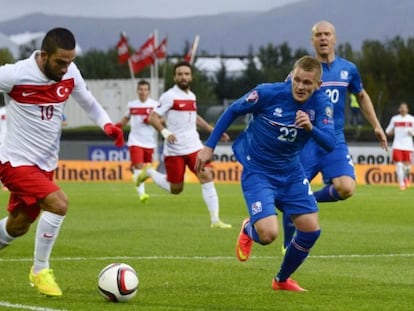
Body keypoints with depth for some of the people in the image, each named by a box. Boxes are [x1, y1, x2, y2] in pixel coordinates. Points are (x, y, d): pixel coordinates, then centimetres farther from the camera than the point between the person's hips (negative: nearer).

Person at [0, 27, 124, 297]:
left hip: (45, 165, 7)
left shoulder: (70, 73, -4)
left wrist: (106, 124, -8)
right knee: (58, 203, -24)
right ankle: (40, 270, -6)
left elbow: (88, 101, 11)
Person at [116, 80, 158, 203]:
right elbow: (126, 118, 23)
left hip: (150, 142, 1)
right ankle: (141, 193, -24)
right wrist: (119, 125, 4)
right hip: (136, 141, -1)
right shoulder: (132, 105, 7)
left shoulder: (154, 105, -1)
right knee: (139, 167, -16)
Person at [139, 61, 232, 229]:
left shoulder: (191, 96, 12)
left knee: (207, 177, -12)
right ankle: (149, 172, 31)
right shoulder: (169, 96, -9)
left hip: (194, 146, 5)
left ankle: (215, 220, -10)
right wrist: (165, 132, -29)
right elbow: (152, 117, -13)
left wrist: (213, 130, 25)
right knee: (176, 189, 3)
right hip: (174, 150, -5)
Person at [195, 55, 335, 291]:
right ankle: (248, 230, 20)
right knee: (268, 234, -21)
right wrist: (209, 147, -4)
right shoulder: (268, 93, -20)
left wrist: (311, 128, -40)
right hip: (257, 172, -4)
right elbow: (232, 111, -5)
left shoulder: (321, 104, -11)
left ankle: (282, 280, 27)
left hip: (291, 172, 4)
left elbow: (331, 143, -19)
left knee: (311, 230, 0)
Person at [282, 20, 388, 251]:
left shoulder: (348, 69, 6)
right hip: (306, 142, -2)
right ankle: (289, 247, 17)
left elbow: (362, 96, 23)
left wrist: (376, 126, 20)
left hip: (335, 142, 2)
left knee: (346, 188, -21)